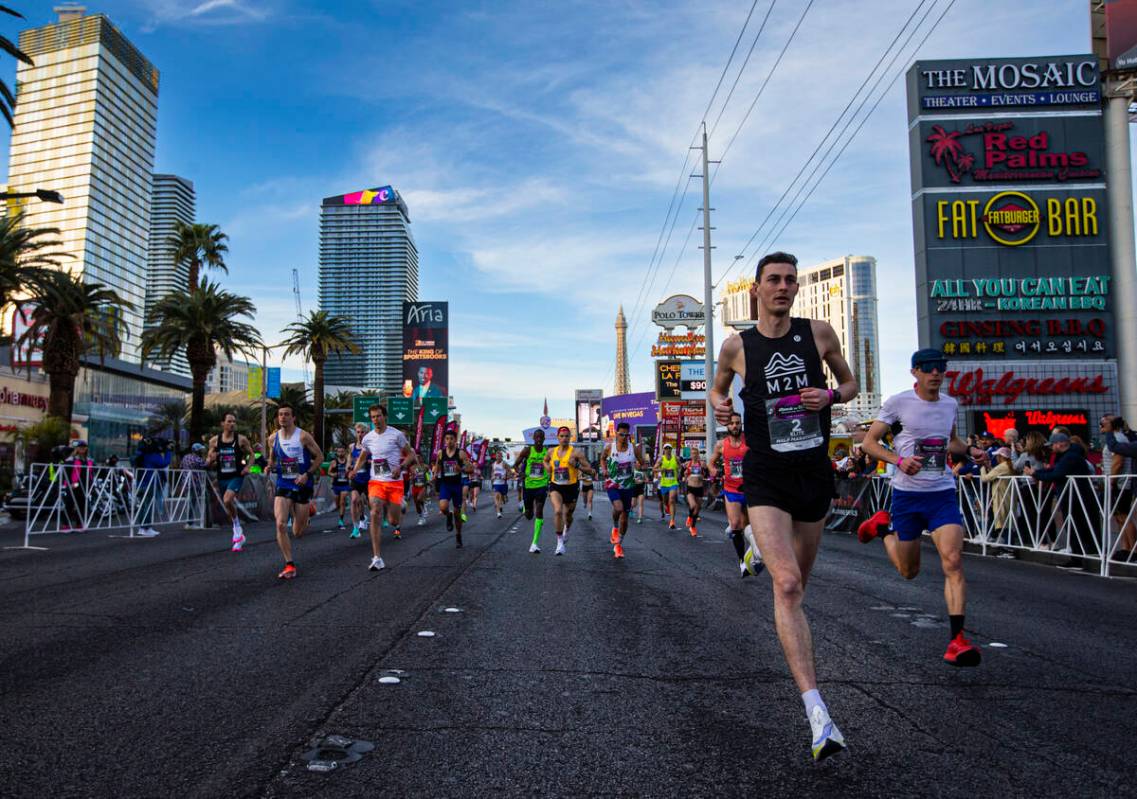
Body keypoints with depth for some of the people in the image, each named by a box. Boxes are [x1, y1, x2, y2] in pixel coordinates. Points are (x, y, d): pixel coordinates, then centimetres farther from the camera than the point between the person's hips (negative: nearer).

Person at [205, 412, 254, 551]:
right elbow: (207, 462, 10)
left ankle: (237, 529, -8)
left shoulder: (241, 439, -4)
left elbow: (251, 454, 9)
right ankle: (239, 536, 30)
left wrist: (248, 466, -9)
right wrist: (211, 460, -14)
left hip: (237, 476, -4)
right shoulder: (214, 441, 2)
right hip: (222, 478, 4)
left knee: (227, 500, -28)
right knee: (229, 507, 12)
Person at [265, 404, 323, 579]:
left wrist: (307, 474, -15)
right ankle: (289, 565, -7)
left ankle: (307, 511, 43)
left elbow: (320, 457, -4)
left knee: (298, 533, 6)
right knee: (280, 525, -18)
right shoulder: (273, 438, 2)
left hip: (302, 485, -3)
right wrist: (269, 467, -3)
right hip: (283, 486, 3)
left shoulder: (303, 436, -10)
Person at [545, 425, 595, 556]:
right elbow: (546, 461, 26)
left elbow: (589, 470, -10)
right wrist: (548, 469, 6)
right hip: (556, 486, 1)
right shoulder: (551, 452, 1)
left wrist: (577, 465, -25)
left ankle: (566, 530, 53)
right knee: (557, 511, -22)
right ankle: (560, 542, -12)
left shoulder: (576, 452, -10)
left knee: (568, 515, 16)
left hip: (571, 487, -1)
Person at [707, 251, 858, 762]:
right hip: (765, 475, -3)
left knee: (797, 586, 16)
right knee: (786, 585, -20)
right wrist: (719, 405, -4)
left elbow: (850, 384, 16)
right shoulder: (737, 346, 1)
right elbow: (718, 388, 19)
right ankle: (818, 716, -23)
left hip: (814, 472, 3)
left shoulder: (818, 333, 4)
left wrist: (829, 397, -6)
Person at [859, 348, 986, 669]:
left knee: (953, 561, -17)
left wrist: (970, 451, 3)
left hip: (943, 493, 3)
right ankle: (884, 526, 40)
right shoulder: (898, 402, -8)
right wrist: (900, 461, -22)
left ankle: (957, 638, -13)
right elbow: (869, 442, -5)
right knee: (909, 571, 11)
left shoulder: (950, 404, 7)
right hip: (907, 494, -2)